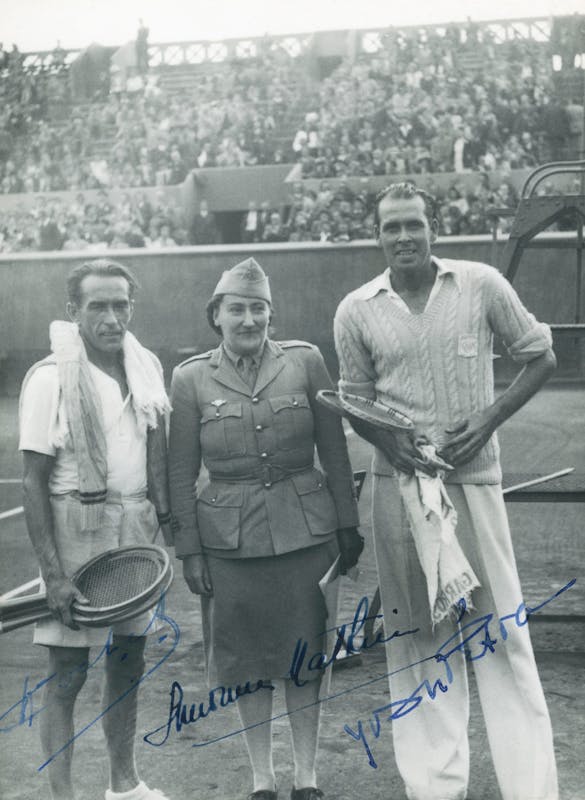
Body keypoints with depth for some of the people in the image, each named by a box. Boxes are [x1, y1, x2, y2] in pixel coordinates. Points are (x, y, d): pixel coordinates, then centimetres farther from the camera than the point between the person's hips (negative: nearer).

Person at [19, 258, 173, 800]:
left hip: (136, 524, 5)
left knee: (129, 660, 15)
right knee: (68, 670, 1)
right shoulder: (51, 379, -13)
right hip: (77, 527, -5)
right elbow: (34, 483, -11)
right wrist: (53, 573, -15)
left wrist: (167, 520, 2)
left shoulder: (146, 366, 3)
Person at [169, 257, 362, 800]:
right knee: (245, 658, 10)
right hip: (230, 537, 0)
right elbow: (181, 472, 1)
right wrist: (188, 549, -1)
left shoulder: (305, 361, -1)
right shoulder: (190, 378, -1)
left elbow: (334, 450, 3)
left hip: (304, 529, 0)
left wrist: (348, 526, 3)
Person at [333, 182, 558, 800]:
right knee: (419, 636, 7)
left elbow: (540, 357, 6)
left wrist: (488, 420, -7)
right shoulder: (356, 311, 1)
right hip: (399, 485, 2)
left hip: (474, 478, -1)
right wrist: (390, 442, -8)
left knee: (502, 634, 1)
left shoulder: (481, 284, -2)